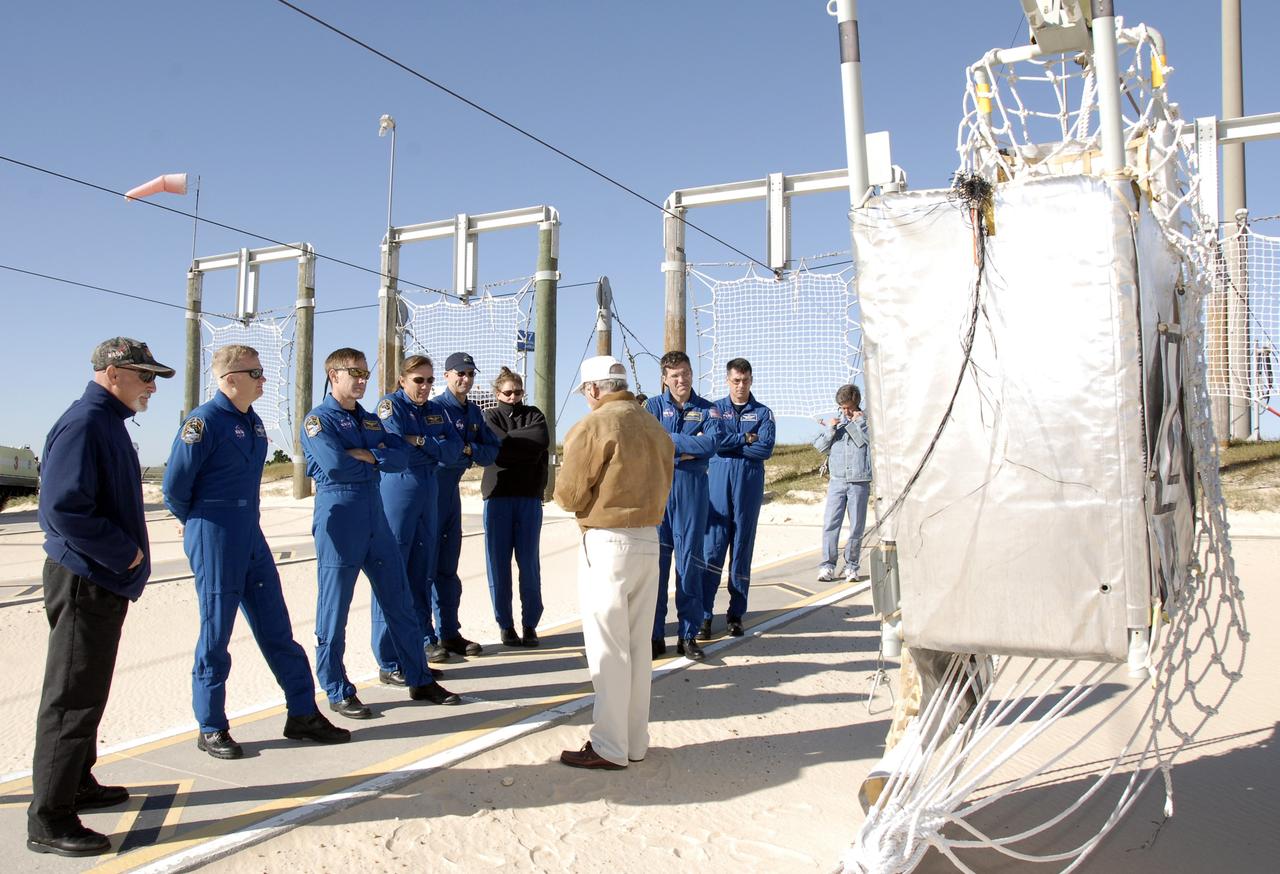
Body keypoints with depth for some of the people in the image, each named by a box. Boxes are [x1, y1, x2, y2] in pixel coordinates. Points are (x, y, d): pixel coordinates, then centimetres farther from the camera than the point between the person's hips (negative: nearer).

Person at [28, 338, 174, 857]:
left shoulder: (109, 424, 13)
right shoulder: (83, 425, -18)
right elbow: (63, 508, -26)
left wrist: (127, 553, 11)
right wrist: (124, 553, -17)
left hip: (104, 583, 10)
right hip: (84, 584, -10)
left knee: (85, 694, 19)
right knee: (71, 698, -3)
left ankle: (77, 785, 33)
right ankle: (49, 820, 6)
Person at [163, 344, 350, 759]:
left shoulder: (252, 421, 10)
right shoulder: (204, 421, -14)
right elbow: (175, 484, -13)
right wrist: (196, 521, 2)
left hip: (251, 537, 7)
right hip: (214, 539, -7)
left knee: (277, 628, 9)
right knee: (215, 634, 3)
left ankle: (303, 714, 17)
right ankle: (210, 729, 16)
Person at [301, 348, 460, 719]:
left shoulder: (371, 421, 16)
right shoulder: (318, 419, -5)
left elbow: (399, 458, 3)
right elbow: (334, 464, -20)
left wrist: (363, 455, -12)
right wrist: (375, 459, -5)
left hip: (376, 519, 7)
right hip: (339, 520, -7)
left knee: (400, 602, 10)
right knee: (334, 610, 2)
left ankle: (419, 680, 19)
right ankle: (337, 692, 15)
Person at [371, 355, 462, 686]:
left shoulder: (436, 410, 12)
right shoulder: (391, 404, -4)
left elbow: (453, 450, 1)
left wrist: (420, 441, -13)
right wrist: (434, 448, -5)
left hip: (428, 493, 7)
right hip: (396, 492, -6)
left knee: (421, 575, 10)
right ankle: (389, 664, 2)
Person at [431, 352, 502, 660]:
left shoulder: (474, 412, 11)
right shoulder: (436, 408, -11)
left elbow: (491, 451, 4)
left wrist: (468, 449, -12)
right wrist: (467, 452, -10)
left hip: (452, 491, 8)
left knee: (448, 566, 14)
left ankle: (450, 633, 22)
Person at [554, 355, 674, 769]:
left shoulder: (592, 427, -12)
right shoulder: (655, 427, 11)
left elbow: (569, 495, -10)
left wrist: (564, 486, 11)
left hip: (607, 544, -7)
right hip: (649, 541, 7)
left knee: (608, 650, 1)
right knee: (638, 646, 14)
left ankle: (609, 749, 9)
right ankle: (635, 741, 23)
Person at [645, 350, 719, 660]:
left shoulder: (706, 409, 8)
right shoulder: (653, 406, 7)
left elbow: (712, 444, -9)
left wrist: (670, 441, -8)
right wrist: (690, 445, -8)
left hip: (693, 488, 1)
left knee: (689, 560, 3)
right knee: (656, 559, 0)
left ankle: (689, 635, 11)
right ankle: (655, 634, 9)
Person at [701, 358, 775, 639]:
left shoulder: (763, 413, 10)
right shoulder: (715, 408, 10)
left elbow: (766, 448, -6)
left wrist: (730, 443, -6)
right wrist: (745, 439, -5)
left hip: (750, 485, 1)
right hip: (718, 482, -1)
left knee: (742, 550, 5)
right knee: (712, 548, -7)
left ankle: (736, 615, 12)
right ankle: (705, 615, -4)